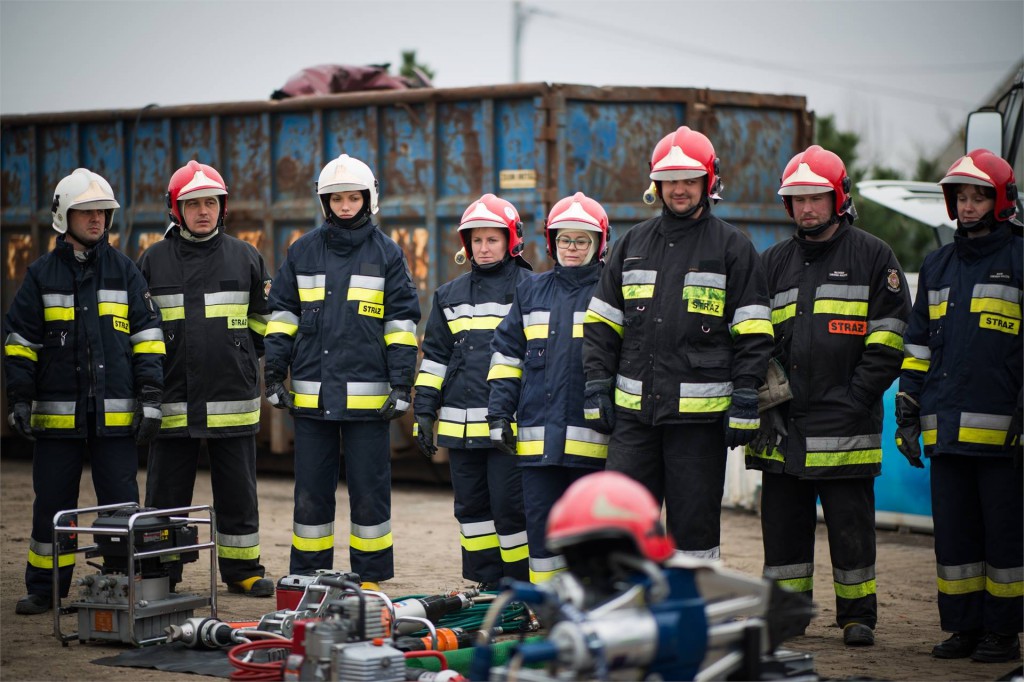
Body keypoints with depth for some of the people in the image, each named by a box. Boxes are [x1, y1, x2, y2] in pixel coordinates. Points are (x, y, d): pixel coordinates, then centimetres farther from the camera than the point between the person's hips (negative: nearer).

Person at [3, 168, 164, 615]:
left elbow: (148, 335, 7)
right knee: (52, 504, 6)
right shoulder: (41, 274, 8)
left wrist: (150, 396, -1)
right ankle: (44, 590, 15)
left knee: (121, 504, 1)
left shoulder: (124, 271, 8)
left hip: (115, 412, 0)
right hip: (57, 412, 1)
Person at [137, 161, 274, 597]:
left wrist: (241, 358, 11)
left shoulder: (245, 258, 6)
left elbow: (265, 320, 17)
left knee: (237, 491, 6)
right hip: (172, 401, 0)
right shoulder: (153, 261, 5)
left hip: (233, 401, 0)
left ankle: (243, 570, 16)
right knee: (166, 492, 4)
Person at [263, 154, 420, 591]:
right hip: (312, 394, 2)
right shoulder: (303, 251, 10)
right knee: (311, 492, 6)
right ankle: (308, 577, 14)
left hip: (367, 395, -2)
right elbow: (282, 315, 12)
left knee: (369, 491, 2)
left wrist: (401, 385, -4)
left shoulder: (387, 253, 4)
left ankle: (370, 578, 11)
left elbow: (402, 322, 3)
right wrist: (275, 375, 4)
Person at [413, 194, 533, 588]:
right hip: (460, 423, 5)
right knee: (472, 506, 9)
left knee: (509, 504, -6)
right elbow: (435, 356, 17)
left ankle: (521, 584, 6)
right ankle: (488, 584, 18)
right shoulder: (450, 295, 16)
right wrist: (424, 411, 11)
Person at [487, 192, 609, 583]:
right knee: (540, 522, 5)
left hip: (593, 439, -3)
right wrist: (499, 413, 8)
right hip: (538, 435, 4)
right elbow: (507, 355, 16)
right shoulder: (531, 292, 15)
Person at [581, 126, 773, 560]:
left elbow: (752, 334, -1)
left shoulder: (732, 247, 2)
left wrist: (745, 401, -9)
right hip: (633, 410, 4)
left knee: (695, 521, 2)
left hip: (699, 411, -4)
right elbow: (602, 322, 16)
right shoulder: (634, 243, 14)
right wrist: (597, 386, 7)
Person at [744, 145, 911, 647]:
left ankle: (858, 615, 11)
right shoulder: (774, 262, 14)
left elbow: (888, 336, -1)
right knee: (783, 521, 7)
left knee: (851, 523, 0)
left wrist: (859, 394, -9)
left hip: (846, 420, -4)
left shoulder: (872, 256, 2)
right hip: (784, 423, 4)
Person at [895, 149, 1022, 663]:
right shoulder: (938, 266, 18)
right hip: (947, 427, 6)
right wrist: (907, 410, 14)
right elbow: (918, 344, 20)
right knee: (952, 531, 8)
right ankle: (963, 627, 17)